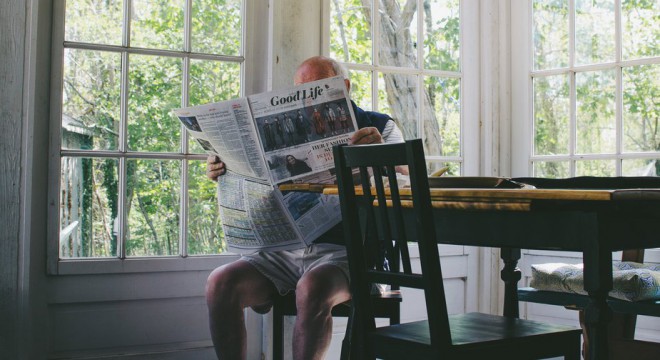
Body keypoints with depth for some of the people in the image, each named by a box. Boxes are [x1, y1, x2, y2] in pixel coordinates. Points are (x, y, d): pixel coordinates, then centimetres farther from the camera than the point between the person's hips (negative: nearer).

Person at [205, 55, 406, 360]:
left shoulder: (380, 127, 9)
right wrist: (225, 174, 0)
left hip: (346, 250, -4)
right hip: (286, 250, 4)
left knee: (312, 289, -36)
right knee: (220, 283, -20)